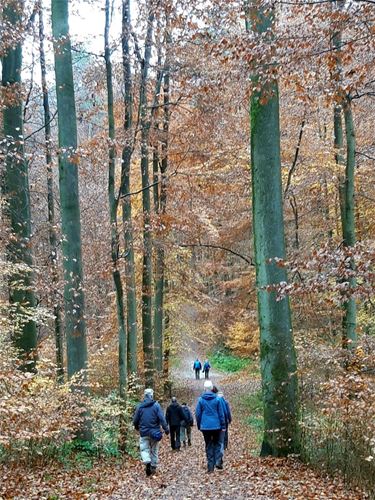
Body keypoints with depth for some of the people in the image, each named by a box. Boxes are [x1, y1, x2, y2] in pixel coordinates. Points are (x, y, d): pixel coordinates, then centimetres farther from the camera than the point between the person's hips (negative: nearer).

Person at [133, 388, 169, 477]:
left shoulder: (140, 406, -1)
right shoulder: (156, 405, -7)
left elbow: (135, 420, 6)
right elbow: (161, 418, -13)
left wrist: (137, 427, 26)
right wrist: (166, 428, -6)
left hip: (144, 432, 0)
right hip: (155, 432, 0)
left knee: (144, 449, 5)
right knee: (154, 450, 13)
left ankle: (147, 462, -21)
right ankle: (153, 467, 16)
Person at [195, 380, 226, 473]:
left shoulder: (201, 400, -3)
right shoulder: (217, 399, -4)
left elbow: (198, 414, 1)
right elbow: (221, 414, 0)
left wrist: (199, 426, 13)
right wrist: (223, 426, 7)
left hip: (205, 426, 0)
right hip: (216, 426, 0)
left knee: (208, 445, 9)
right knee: (217, 443, 15)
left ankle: (210, 466, 6)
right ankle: (218, 461, -1)